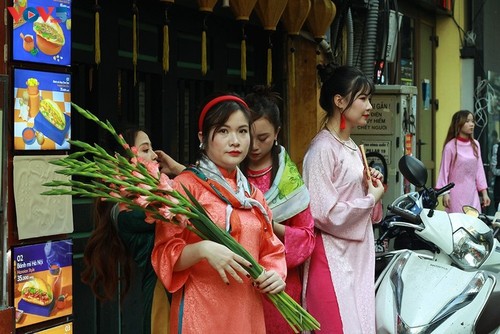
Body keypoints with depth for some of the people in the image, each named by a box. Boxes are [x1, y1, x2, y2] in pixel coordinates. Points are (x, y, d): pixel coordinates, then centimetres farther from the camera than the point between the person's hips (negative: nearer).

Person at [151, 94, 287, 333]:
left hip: (248, 312, 6)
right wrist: (202, 249, -26)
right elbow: (165, 255, -10)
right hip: (201, 314, -6)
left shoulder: (253, 194, 12)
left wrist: (275, 275, -4)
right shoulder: (185, 186, -7)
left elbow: (270, 250, 16)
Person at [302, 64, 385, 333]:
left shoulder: (352, 147, 14)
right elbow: (324, 214, -20)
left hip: (359, 255, 9)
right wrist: (372, 198, -9)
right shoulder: (323, 148, -13)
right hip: (334, 259, -9)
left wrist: (370, 187, 4)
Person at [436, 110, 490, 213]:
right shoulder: (451, 146, -7)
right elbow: (444, 171, -5)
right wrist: (445, 194, -10)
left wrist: (484, 193, 7)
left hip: (472, 192, 4)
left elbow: (479, 169, 10)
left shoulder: (475, 145, 7)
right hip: (456, 193, -4)